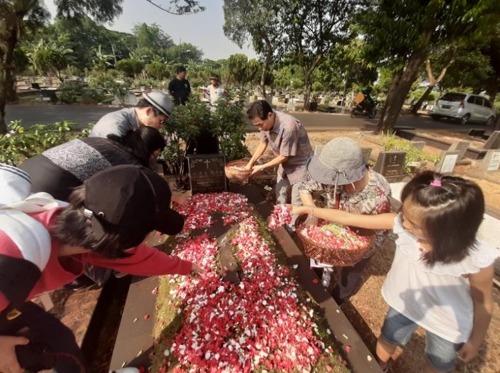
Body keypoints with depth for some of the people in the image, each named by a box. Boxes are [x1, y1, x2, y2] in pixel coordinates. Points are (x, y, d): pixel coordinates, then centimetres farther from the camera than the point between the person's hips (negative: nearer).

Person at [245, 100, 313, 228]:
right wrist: (251, 163, -10)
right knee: (280, 193, 19)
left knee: (296, 199, 3)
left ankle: (292, 227, 24)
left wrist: (261, 167, -21)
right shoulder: (266, 122, -17)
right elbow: (263, 144, -2)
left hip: (300, 163, -7)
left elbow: (284, 156, -28)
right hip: (285, 162, 7)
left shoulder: (288, 127, -38)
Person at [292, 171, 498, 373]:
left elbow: (483, 303, -16)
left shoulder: (476, 261, -35)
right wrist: (309, 209, -28)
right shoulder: (402, 223, -32)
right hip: (404, 304, 3)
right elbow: (349, 218, -28)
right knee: (387, 341, 30)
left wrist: (474, 342, 0)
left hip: (447, 325, -2)